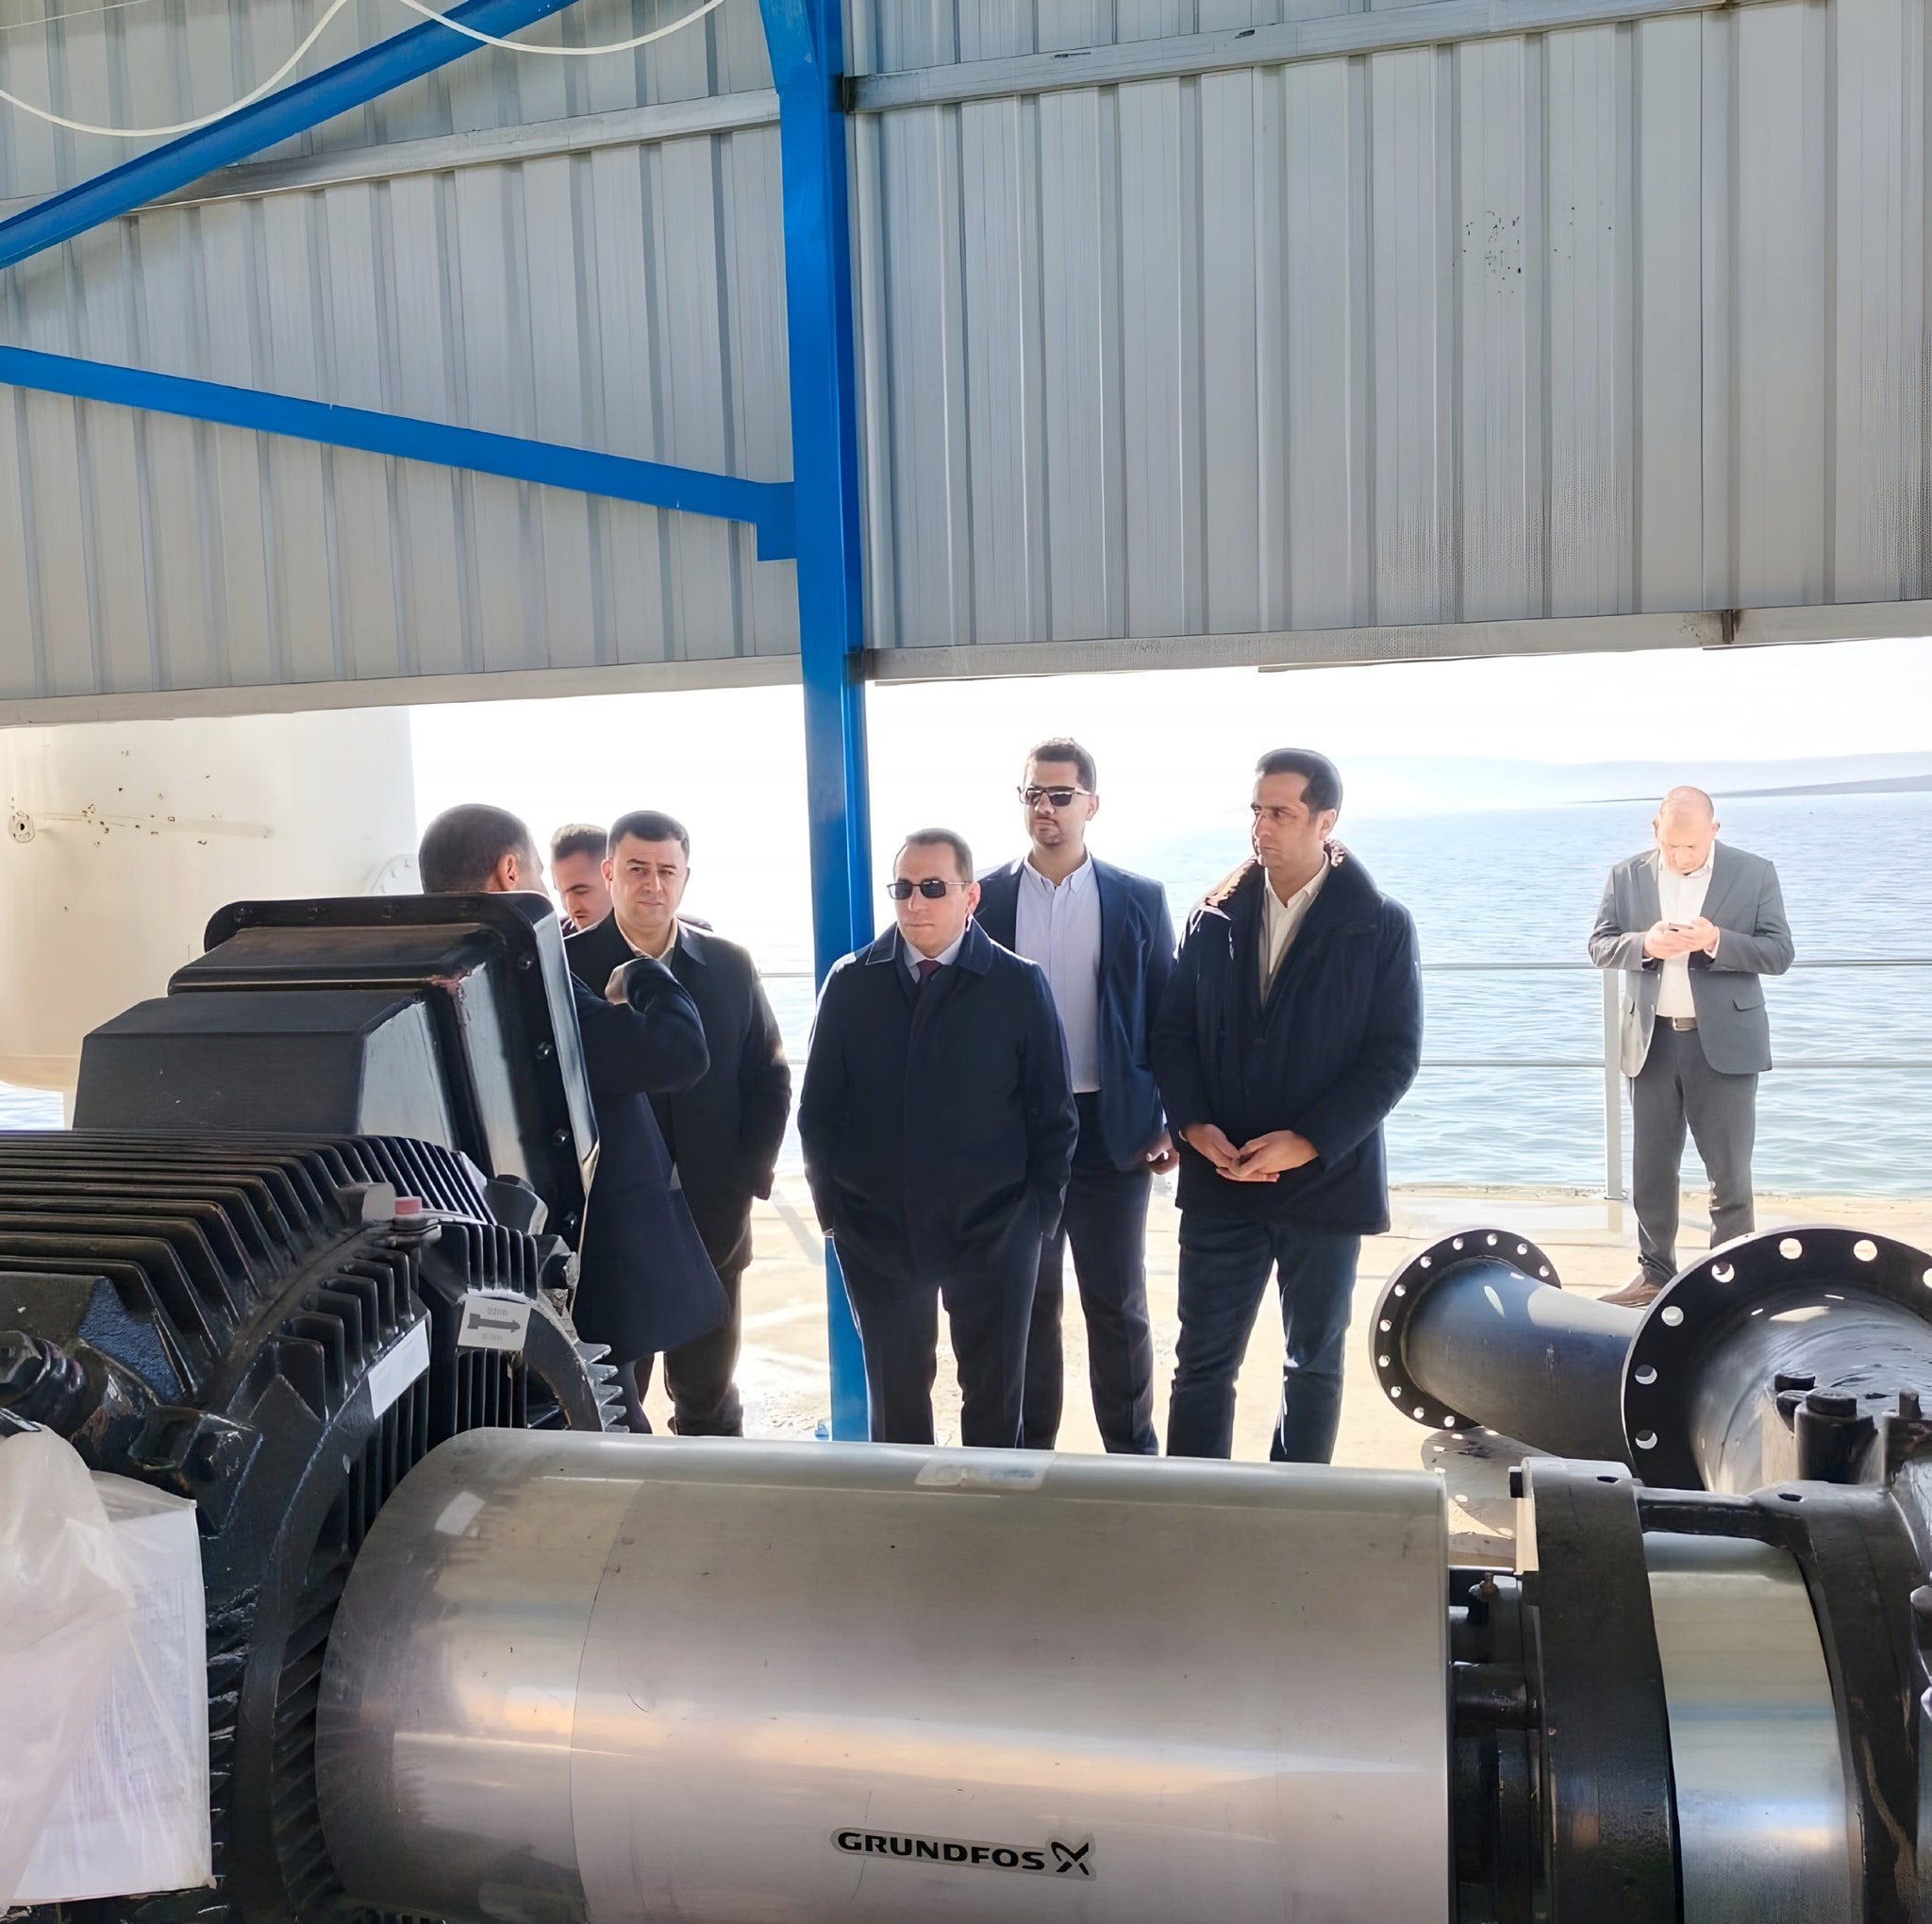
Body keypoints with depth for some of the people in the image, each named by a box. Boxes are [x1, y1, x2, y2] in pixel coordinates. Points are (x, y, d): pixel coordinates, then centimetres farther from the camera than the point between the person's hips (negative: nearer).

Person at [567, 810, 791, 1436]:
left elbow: (770, 1078, 7)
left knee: (710, 1401, 15)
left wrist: (747, 1178, -2)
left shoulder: (729, 966, 5)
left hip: (713, 1222, 3)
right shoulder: (566, 964, -3)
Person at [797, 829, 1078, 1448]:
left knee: (995, 1396, 11)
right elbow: (818, 1107, 5)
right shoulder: (850, 984, -1)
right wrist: (832, 1207, 2)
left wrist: (1038, 1211, -4)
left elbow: (1054, 1112, -1)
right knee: (895, 1395, 13)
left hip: (994, 1236, -1)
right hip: (877, 1235, 1)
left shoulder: (1020, 986, -5)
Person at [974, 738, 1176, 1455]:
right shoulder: (985, 899, 1)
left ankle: (1133, 1455, 23)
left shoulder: (1140, 900, 1)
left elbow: (1168, 1016, 3)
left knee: (1117, 1307, 8)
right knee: (1027, 1303, 12)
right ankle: (1030, 1454, 25)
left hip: (1112, 1128, 0)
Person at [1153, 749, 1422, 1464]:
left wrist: (1308, 1142, -17)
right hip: (1219, 1181, 2)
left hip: (1324, 1181, -1)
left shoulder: (1380, 925, -4)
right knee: (1202, 1360, 3)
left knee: (1314, 1362, 13)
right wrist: (1194, 1125, -12)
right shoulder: (1215, 918, 3)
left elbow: (1394, 1054, -8)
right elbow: (1174, 1031, 4)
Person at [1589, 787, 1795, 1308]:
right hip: (1651, 1042, 3)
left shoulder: (1754, 873, -2)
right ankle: (1655, 1271, 21)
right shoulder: (1627, 876, 4)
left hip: (1725, 1041, -2)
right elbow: (1599, 944, 2)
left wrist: (1717, 941, -21)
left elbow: (1779, 952, -4)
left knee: (1729, 1169, 3)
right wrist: (1644, 945, -19)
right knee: (1651, 1167, 9)